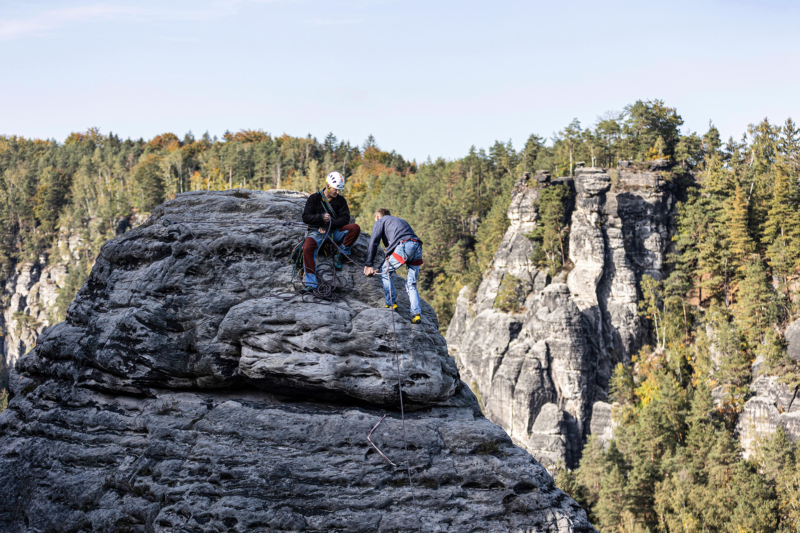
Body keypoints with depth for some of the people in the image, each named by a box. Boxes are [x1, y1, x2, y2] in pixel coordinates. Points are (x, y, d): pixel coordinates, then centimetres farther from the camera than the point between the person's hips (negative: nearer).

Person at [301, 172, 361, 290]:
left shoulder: (340, 200, 5)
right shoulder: (314, 198, 2)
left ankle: (340, 253, -9)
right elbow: (306, 217, -3)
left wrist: (329, 225, -18)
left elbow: (345, 218, -4)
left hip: (335, 231, 2)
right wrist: (321, 217, -21)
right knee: (307, 248, -34)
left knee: (355, 228, -25)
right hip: (318, 231, -2)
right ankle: (310, 283, -33)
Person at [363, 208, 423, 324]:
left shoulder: (380, 221, 20)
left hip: (403, 246, -6)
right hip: (417, 247, 6)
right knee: (411, 284, 11)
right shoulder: (401, 220, 40)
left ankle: (391, 304, 7)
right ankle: (416, 314, -2)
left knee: (385, 272, 14)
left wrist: (368, 265, 10)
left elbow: (373, 243, 9)